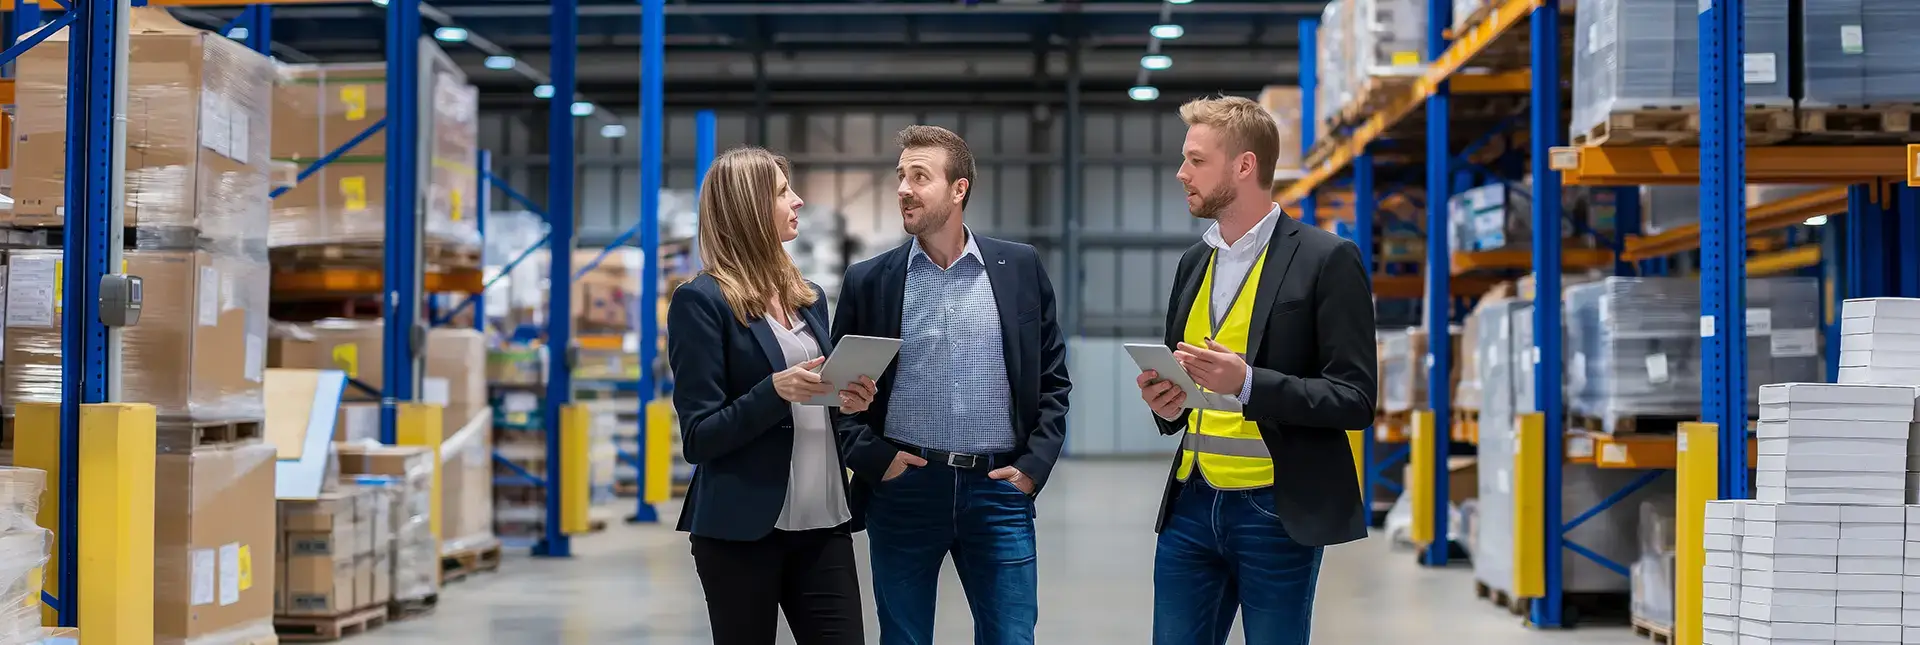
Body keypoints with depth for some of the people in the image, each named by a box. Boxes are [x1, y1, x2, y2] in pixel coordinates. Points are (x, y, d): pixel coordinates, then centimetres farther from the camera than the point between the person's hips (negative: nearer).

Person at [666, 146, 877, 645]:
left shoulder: (809, 298, 14)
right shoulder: (702, 301, -7)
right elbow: (698, 438, -10)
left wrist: (849, 402, -1)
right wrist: (775, 391, -23)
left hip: (823, 521, 6)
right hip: (743, 529, -6)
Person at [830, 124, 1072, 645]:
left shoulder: (1020, 268, 4)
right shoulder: (869, 281, 4)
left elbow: (1052, 377, 8)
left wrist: (1035, 464, -2)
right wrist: (872, 456, -5)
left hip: (999, 488, 0)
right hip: (903, 488, 0)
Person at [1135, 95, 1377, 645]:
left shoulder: (1327, 260, -6)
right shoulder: (1194, 262, 13)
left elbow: (1355, 399, -11)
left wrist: (1247, 383, -23)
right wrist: (1165, 403, -1)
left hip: (1276, 512, -6)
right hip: (1191, 505, 6)